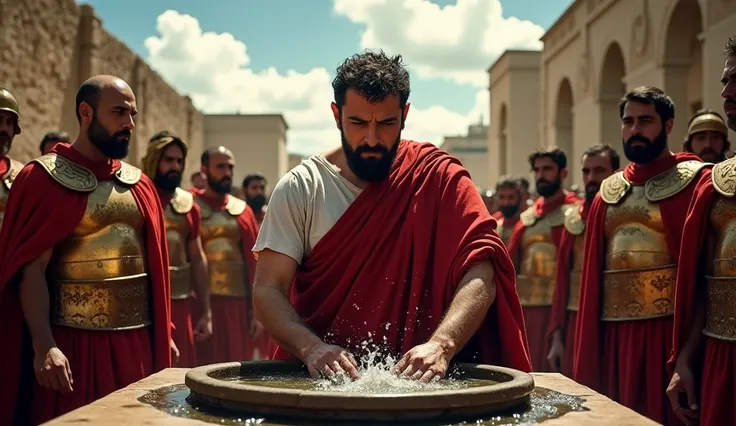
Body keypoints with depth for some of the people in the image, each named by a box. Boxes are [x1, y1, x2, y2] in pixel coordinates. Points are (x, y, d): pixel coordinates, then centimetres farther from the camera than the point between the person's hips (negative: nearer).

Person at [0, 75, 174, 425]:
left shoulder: (139, 183, 11)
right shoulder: (45, 178, -6)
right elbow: (31, 269, -11)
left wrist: (164, 333, 13)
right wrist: (44, 346, -21)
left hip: (137, 341, 6)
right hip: (73, 345, -5)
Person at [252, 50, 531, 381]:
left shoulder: (438, 179, -2)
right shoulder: (299, 188, 0)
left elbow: (480, 275, -11)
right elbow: (268, 290, -5)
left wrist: (441, 344, -29)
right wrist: (312, 347, -23)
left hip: (413, 377, -1)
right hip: (323, 376, 2)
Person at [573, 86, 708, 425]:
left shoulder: (693, 181, -4)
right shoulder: (607, 193, 12)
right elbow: (592, 273, 11)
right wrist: (585, 359, 8)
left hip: (671, 331, -5)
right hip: (615, 335, 5)